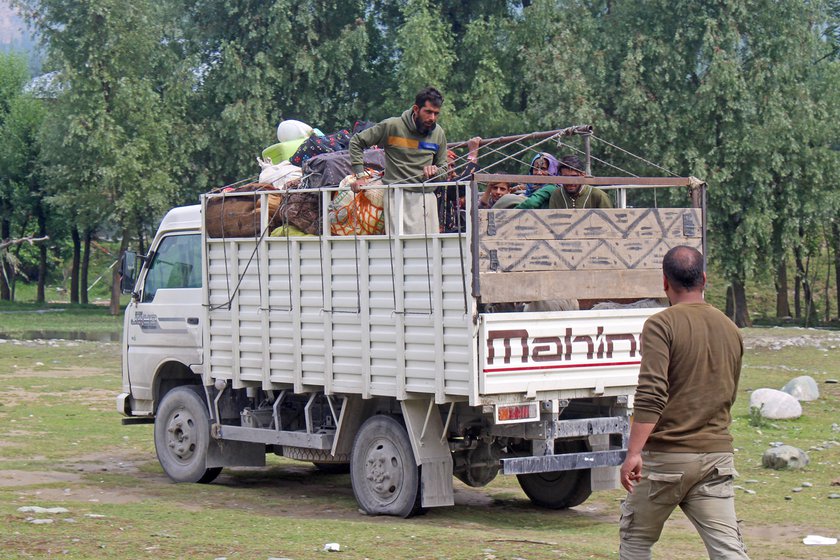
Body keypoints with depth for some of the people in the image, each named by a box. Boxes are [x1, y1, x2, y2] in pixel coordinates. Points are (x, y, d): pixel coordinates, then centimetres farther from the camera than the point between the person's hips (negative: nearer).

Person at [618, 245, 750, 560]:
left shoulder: (662, 325, -8)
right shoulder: (730, 330, 12)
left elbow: (652, 393, -19)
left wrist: (634, 452, -22)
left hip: (667, 454, -5)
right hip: (716, 454, 5)